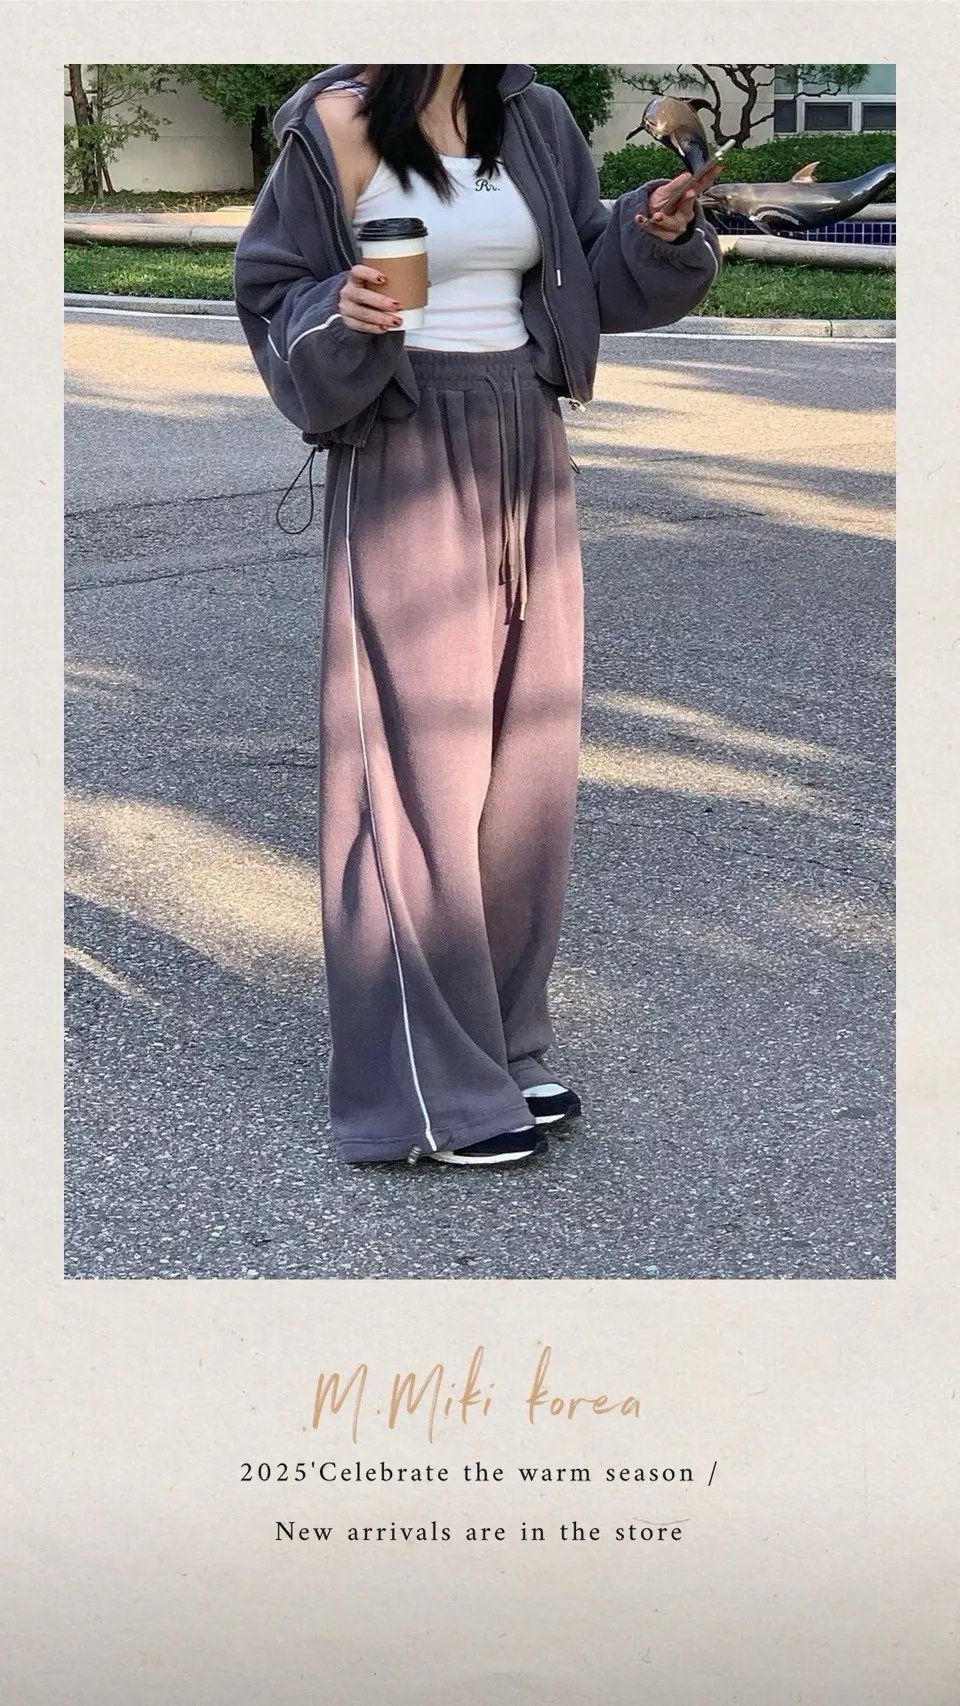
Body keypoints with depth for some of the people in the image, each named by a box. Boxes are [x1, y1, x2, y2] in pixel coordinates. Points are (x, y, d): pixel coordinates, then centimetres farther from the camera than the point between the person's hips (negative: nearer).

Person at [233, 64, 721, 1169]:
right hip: (404, 467, -6)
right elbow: (274, 291, -3)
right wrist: (343, 318, -23)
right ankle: (428, 1089, 8)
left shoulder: (534, 120, 9)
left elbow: (591, 278, 15)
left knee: (524, 764, 9)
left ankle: (498, 1047, 24)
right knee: (419, 766, -2)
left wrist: (656, 229, -3)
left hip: (526, 457, 6)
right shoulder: (339, 125, -7)